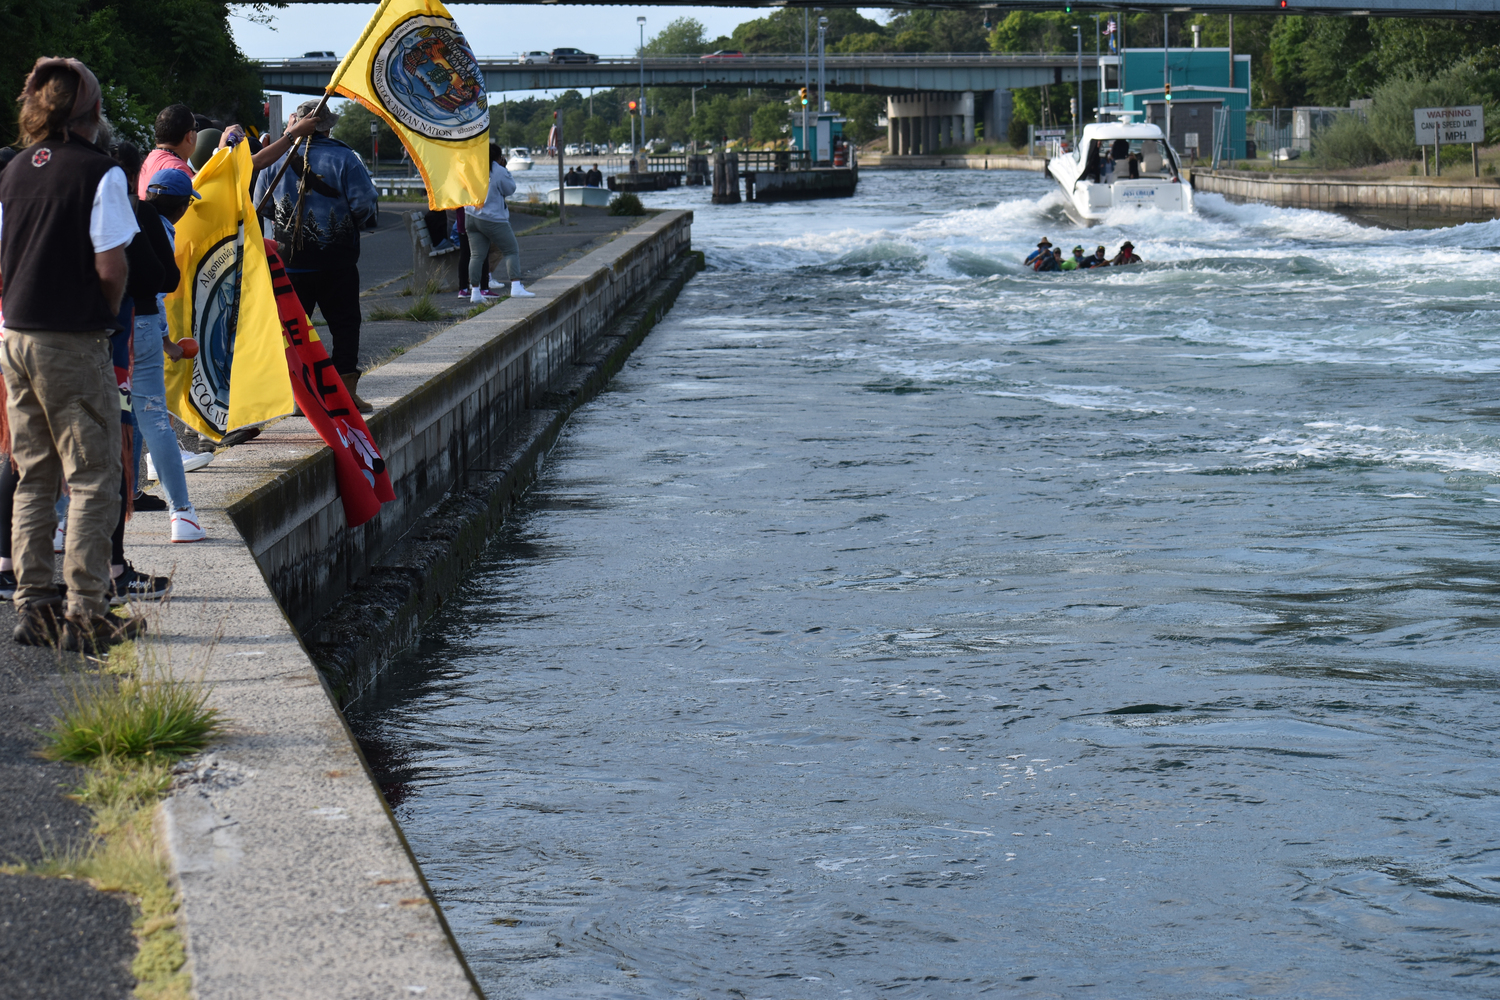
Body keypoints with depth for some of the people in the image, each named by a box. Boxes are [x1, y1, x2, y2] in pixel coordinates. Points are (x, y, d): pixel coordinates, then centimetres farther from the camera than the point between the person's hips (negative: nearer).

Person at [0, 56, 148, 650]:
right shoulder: (99, 172, -10)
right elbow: (109, 268, -14)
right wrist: (107, 314, 4)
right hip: (74, 344, -6)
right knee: (93, 479, 0)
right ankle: (85, 614, -2)